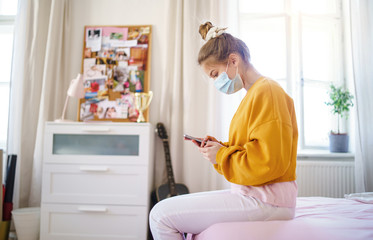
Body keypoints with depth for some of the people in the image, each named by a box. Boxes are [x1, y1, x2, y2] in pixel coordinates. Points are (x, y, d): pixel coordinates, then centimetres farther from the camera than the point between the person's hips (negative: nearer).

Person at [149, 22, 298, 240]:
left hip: (265, 201, -10)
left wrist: (221, 155, -12)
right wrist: (219, 147, 6)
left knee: (161, 215, -14)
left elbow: (270, 162, -22)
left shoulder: (266, 91, -14)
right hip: (251, 194, 10)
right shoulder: (255, 93, 17)